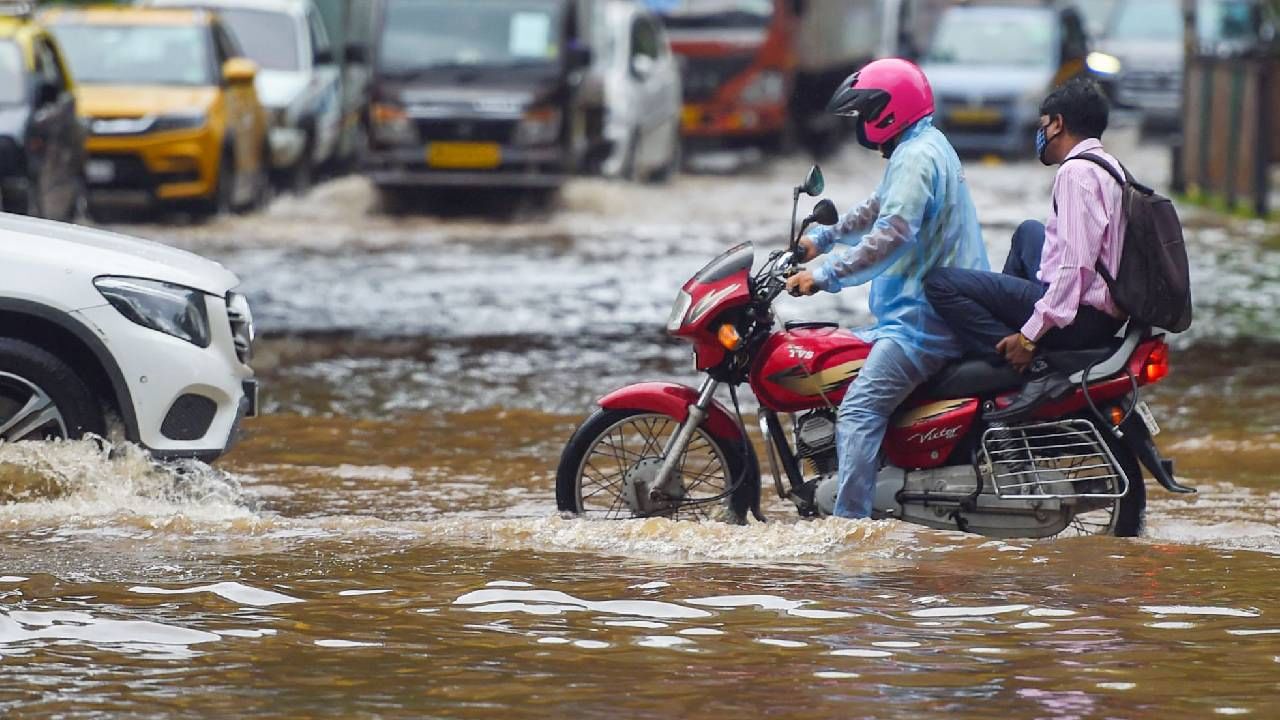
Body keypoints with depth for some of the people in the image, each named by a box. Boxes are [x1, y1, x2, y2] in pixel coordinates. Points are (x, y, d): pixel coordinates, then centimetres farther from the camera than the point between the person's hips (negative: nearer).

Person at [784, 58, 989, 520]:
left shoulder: (915, 158, -15)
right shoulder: (928, 148, 19)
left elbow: (892, 236, -28)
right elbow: (879, 210, 35)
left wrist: (826, 275, -27)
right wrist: (823, 239, 34)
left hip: (924, 319, -12)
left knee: (859, 410, -20)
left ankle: (849, 523, -31)